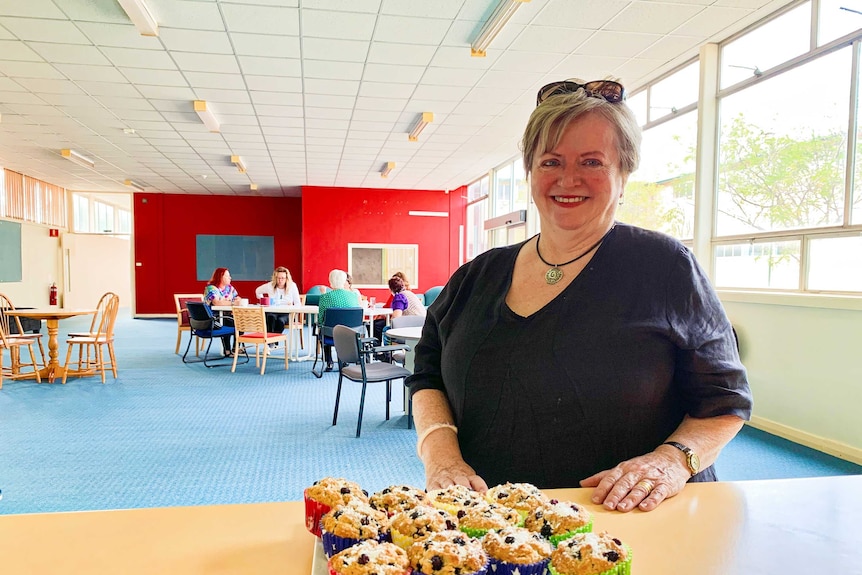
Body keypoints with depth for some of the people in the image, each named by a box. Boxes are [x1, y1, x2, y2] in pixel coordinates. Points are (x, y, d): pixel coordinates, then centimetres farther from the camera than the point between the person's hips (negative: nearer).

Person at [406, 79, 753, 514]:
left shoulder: (664, 266, 3)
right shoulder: (479, 277, 13)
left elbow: (724, 400, 6)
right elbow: (427, 378, 15)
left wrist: (672, 459, -11)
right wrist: (440, 454, -3)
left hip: (630, 529, -2)